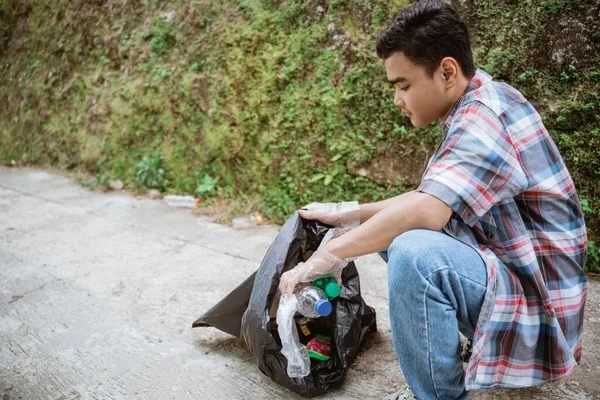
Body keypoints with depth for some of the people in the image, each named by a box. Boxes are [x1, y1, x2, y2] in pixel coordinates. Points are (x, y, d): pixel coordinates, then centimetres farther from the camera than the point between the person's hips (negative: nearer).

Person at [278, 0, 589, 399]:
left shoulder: (485, 119, -22)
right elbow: (430, 198, 12)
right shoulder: (476, 109, 8)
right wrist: (350, 213, 6)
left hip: (535, 299, -10)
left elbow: (425, 211, -35)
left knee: (415, 253, -34)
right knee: (390, 230, 15)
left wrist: (328, 255, -26)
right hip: (500, 265, 10)